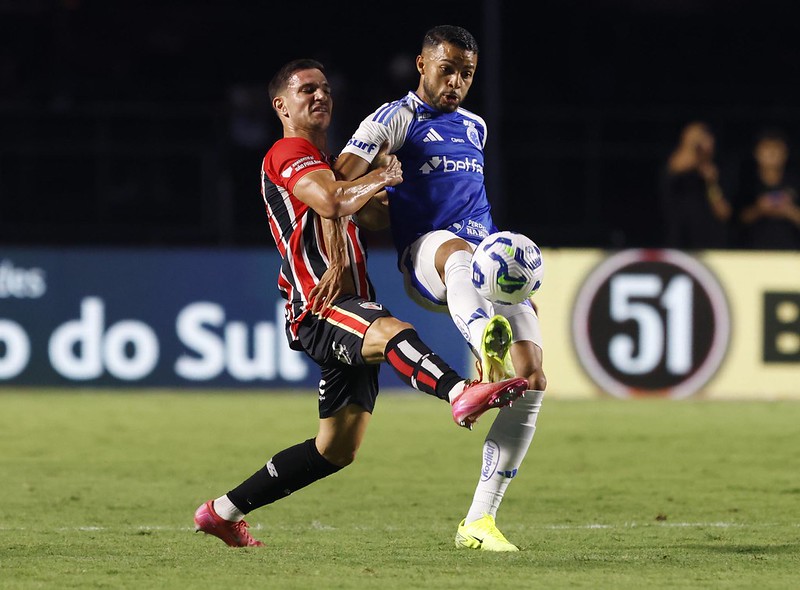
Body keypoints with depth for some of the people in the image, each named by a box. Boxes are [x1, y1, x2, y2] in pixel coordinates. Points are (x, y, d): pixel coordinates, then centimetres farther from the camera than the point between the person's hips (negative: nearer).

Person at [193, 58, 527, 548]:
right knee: (394, 332, -40)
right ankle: (461, 395, -71)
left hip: (347, 314, 10)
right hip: (319, 311, -10)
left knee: (337, 449, 11)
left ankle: (223, 512, 22)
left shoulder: (322, 158, 29)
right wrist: (382, 177, -9)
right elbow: (333, 202, -24)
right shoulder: (290, 153, -4)